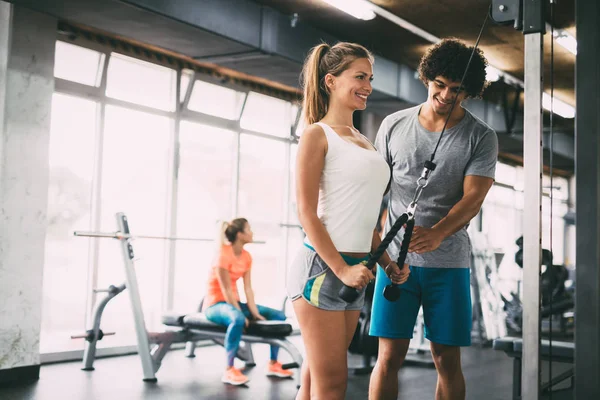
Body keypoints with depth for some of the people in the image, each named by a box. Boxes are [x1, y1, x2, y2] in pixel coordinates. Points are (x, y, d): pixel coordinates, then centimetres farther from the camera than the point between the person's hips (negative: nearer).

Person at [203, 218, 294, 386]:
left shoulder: (246, 257, 5)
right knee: (238, 320, -42)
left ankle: (273, 364, 7)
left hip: (233, 302, 8)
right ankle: (229, 370, -33)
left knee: (279, 316, -1)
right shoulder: (224, 254, -19)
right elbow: (226, 290, -21)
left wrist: (255, 313, -10)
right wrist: (241, 314, -24)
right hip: (215, 304, -8)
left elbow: (248, 289, 1)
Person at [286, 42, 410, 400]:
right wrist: (340, 269, -18)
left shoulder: (364, 142, 19)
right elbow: (307, 213, -11)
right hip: (322, 266, -7)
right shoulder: (317, 135, -4)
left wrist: (388, 262, 12)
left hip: (354, 269, 7)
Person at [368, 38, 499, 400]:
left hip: (449, 262, 0)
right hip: (396, 258, 1)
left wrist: (437, 234, -29)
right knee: (389, 357, -2)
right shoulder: (394, 125, 7)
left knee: (448, 360, 4)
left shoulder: (482, 137, 1)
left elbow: (473, 197, -11)